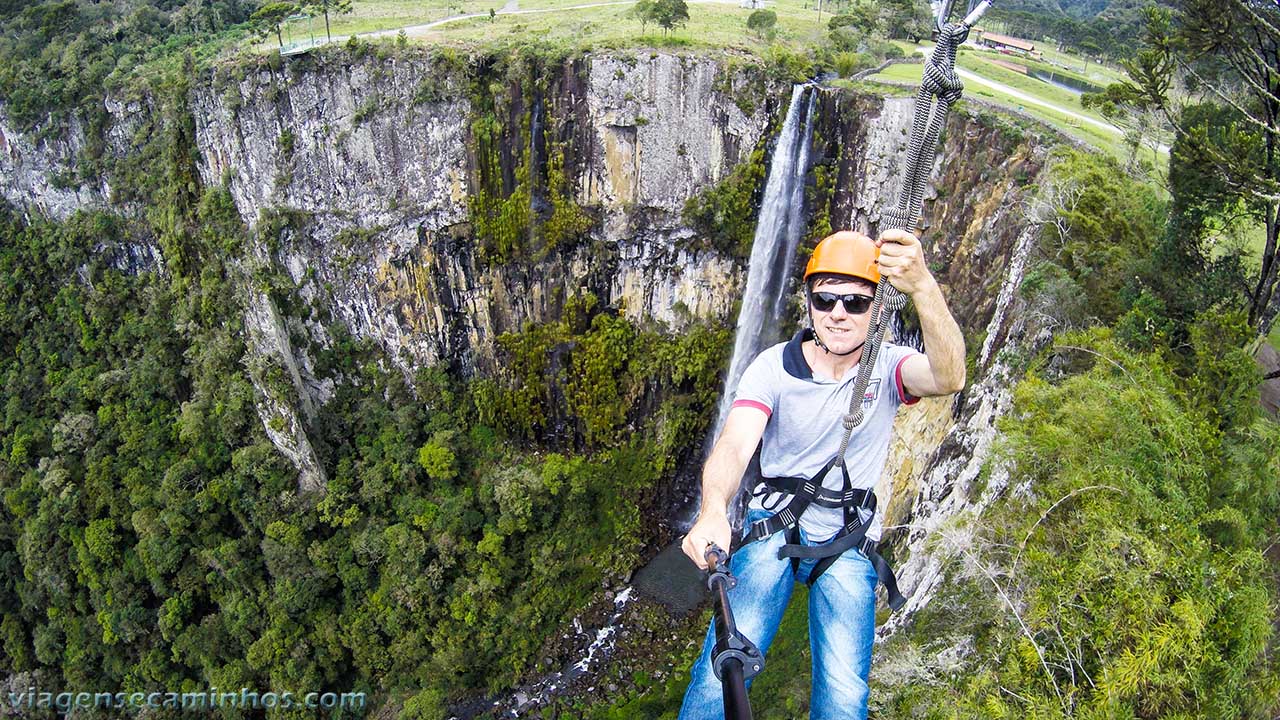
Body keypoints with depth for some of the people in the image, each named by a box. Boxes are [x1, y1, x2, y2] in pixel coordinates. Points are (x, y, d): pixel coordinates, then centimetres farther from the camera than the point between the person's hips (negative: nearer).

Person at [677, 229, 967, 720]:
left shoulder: (887, 367, -9)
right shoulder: (774, 366, -10)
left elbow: (948, 378, -32)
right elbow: (734, 446, -25)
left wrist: (923, 288, -51)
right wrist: (713, 511, -47)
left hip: (848, 545, 1)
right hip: (773, 529, 0)